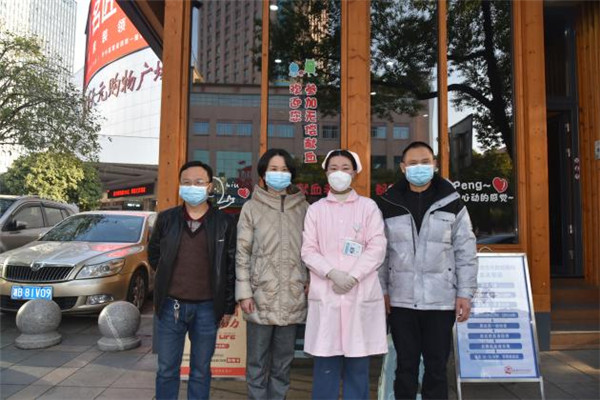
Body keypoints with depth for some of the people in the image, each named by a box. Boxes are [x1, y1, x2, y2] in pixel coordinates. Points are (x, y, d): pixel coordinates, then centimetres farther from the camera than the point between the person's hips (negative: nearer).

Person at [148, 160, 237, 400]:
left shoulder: (224, 223, -3)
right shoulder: (166, 219, 2)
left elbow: (231, 267, 0)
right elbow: (153, 254, 17)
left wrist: (228, 307, 0)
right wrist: (168, 277, 9)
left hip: (207, 308, -1)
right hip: (170, 305, 2)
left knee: (200, 371, 12)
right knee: (167, 370, 12)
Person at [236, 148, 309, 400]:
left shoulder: (303, 207, 7)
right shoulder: (252, 207, 2)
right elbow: (242, 253, -1)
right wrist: (244, 292, -7)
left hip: (293, 297, 2)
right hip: (261, 295, -2)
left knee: (283, 362, 13)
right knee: (257, 361, 7)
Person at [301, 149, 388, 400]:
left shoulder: (368, 206, 7)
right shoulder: (315, 209, 9)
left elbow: (377, 248, -1)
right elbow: (308, 250, 3)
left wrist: (353, 276, -13)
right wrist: (332, 273, -13)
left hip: (361, 294, 0)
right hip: (325, 295, 1)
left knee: (358, 365, 5)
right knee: (325, 364, 3)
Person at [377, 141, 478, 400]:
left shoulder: (451, 203, 1)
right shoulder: (388, 205, 1)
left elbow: (466, 252, 2)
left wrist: (465, 293, -2)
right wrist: (381, 290, 0)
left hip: (441, 301, 0)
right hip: (401, 301, 0)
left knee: (436, 368, 10)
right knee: (406, 366, 12)